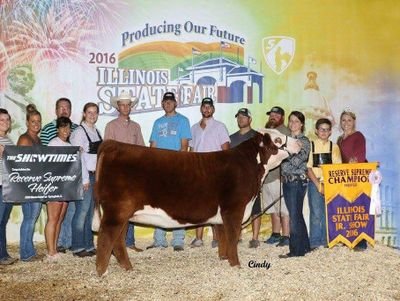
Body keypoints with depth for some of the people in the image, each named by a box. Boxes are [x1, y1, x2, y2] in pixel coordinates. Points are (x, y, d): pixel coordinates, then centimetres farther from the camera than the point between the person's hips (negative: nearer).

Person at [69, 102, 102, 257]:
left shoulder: (97, 131, 15)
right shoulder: (79, 132, -8)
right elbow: (78, 156, -13)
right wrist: (85, 179, -16)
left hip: (96, 175, 7)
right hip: (85, 176, -7)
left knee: (91, 211, 11)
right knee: (82, 211, -5)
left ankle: (88, 245, 18)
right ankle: (78, 247, 3)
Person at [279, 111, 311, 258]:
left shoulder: (304, 141, -5)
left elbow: (297, 161, -16)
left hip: (298, 181, -7)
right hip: (286, 180, 7)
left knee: (294, 215, -7)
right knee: (296, 215, 13)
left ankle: (296, 250, 0)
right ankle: (304, 246, 23)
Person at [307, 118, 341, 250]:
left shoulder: (334, 147, 9)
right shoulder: (310, 145, 2)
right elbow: (308, 168, -2)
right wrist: (319, 185, -9)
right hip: (315, 183, -2)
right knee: (316, 213, -4)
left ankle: (326, 241, 14)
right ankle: (314, 242, 4)